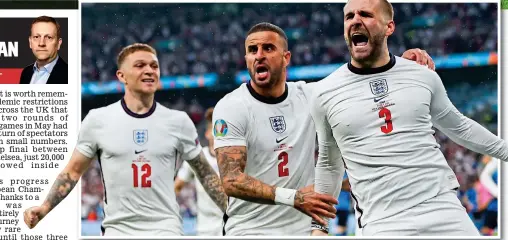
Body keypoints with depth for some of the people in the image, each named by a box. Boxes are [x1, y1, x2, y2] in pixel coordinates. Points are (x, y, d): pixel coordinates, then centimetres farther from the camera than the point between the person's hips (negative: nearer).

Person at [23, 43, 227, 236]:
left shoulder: (178, 121, 4)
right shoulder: (97, 120, 2)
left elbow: (205, 173, 12)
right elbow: (73, 171, 9)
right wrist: (44, 208, -3)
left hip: (165, 229, 0)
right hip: (117, 229, 0)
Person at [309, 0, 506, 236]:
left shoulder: (423, 77, 5)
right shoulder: (324, 93, 4)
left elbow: (458, 127, 22)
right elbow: (329, 163, 16)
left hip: (444, 211, 1)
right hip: (382, 224, -1)